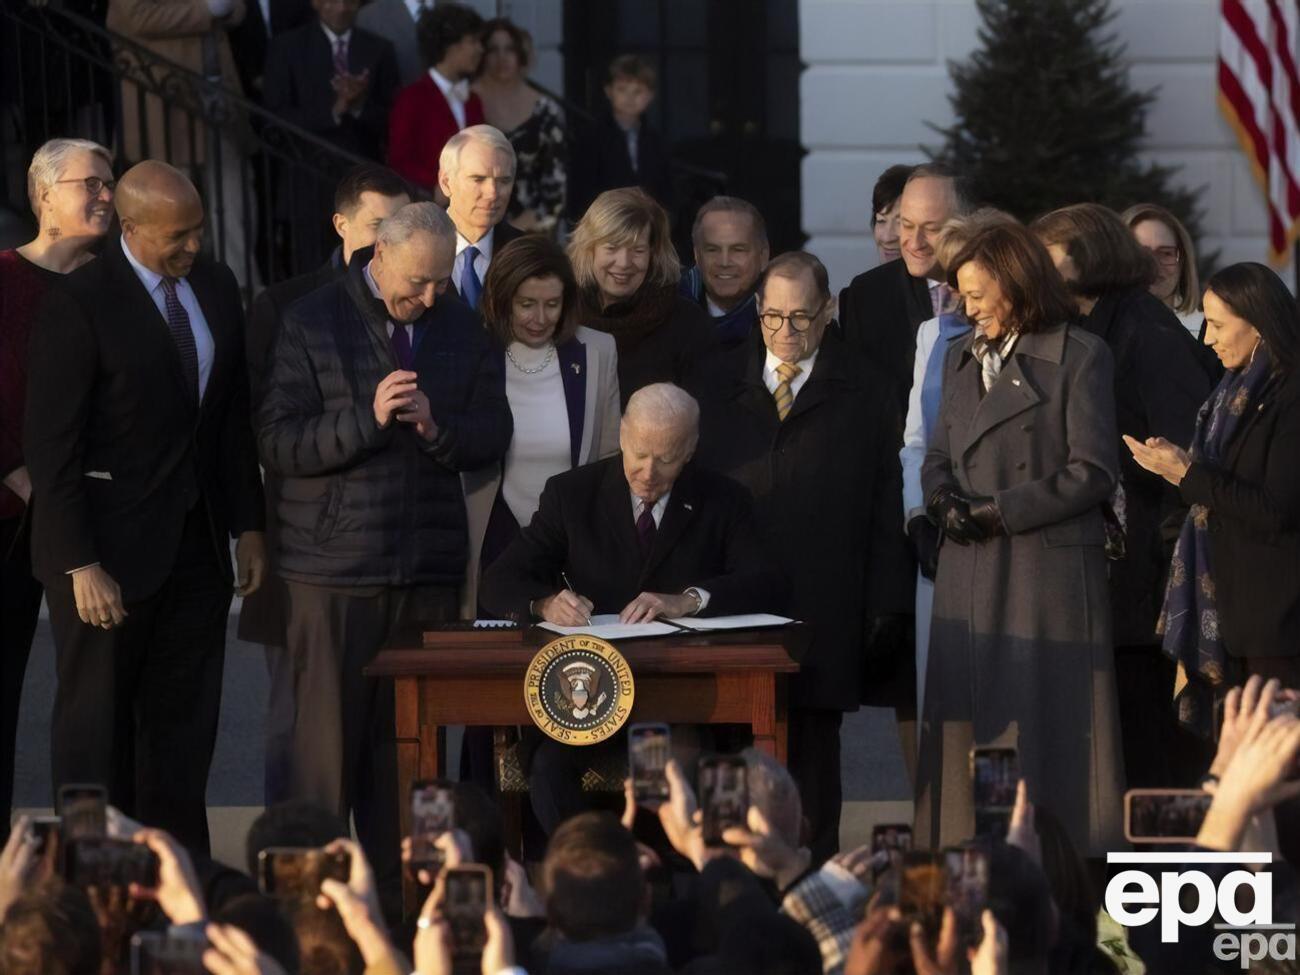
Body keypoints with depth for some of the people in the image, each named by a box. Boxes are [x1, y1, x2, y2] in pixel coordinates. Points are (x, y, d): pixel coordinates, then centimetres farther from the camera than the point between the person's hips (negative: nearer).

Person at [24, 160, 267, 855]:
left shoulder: (215, 288, 6)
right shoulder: (78, 306, -14)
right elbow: (50, 447, -14)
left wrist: (248, 526, 10)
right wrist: (80, 566, -18)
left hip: (197, 544, 6)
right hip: (110, 549, -6)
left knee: (185, 726, 7)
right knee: (97, 726, 3)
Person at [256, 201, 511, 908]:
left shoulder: (460, 331, 11)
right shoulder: (312, 325, -2)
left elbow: (492, 436, 9)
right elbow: (279, 445, -9)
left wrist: (435, 426, -12)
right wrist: (367, 418, -21)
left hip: (428, 568, 4)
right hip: (333, 569, -4)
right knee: (327, 742, -2)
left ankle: (399, 891, 9)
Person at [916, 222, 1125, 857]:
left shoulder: (1079, 358, -4)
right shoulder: (962, 359, 16)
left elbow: (1094, 472, -9)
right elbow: (938, 457, 17)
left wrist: (996, 512, -12)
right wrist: (944, 499, -6)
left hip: (1048, 567, -6)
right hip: (970, 573, 6)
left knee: (1044, 725, -4)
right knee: (964, 721, 3)